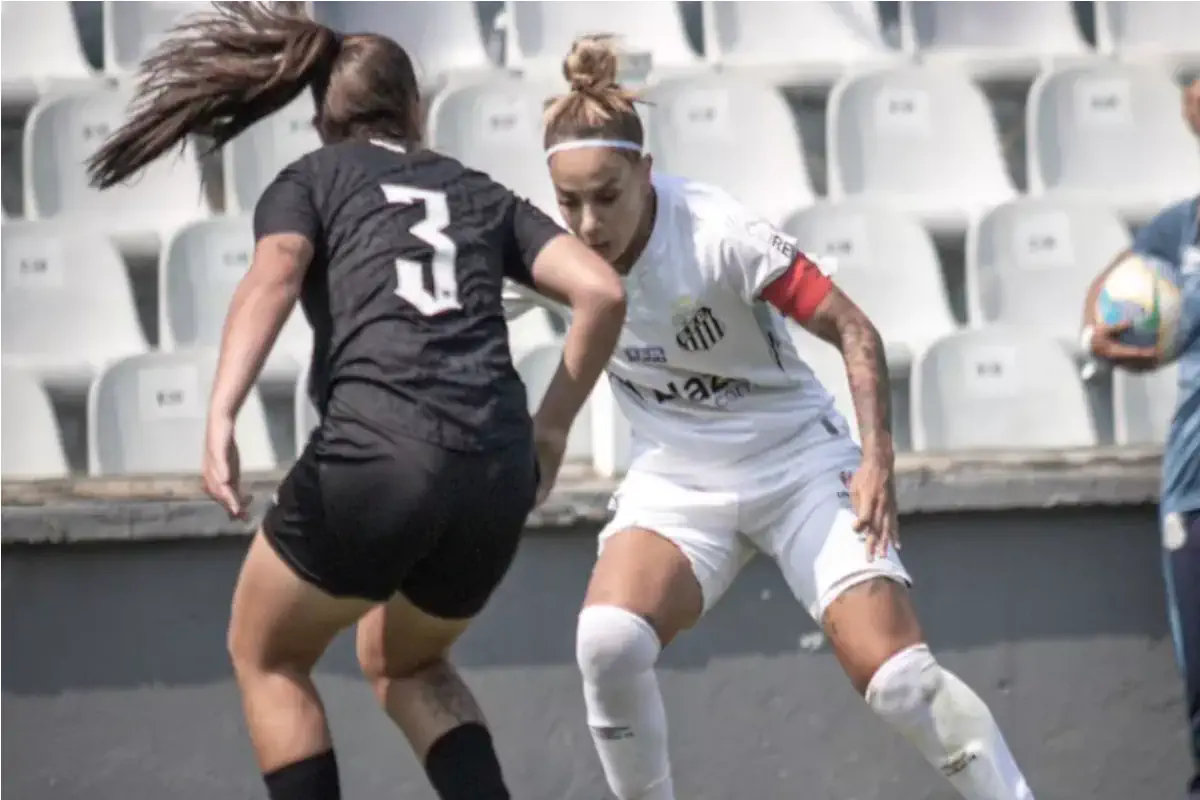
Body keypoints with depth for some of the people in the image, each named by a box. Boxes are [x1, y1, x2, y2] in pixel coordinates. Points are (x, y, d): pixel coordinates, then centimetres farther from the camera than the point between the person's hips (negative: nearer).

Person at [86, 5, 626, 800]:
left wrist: (221, 416, -19)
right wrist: (550, 430, 20)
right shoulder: (480, 193, 26)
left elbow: (273, 277, -6)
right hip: (498, 477, 4)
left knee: (267, 658, 22)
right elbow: (602, 291, 12)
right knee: (405, 662, 31)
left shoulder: (308, 181, 16)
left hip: (374, 456, -4)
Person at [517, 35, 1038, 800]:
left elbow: (855, 332, -20)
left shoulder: (718, 234, -25)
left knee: (900, 679, -17)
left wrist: (877, 460, -26)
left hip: (799, 464, -3)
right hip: (675, 479, 3)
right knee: (607, 642, -24)